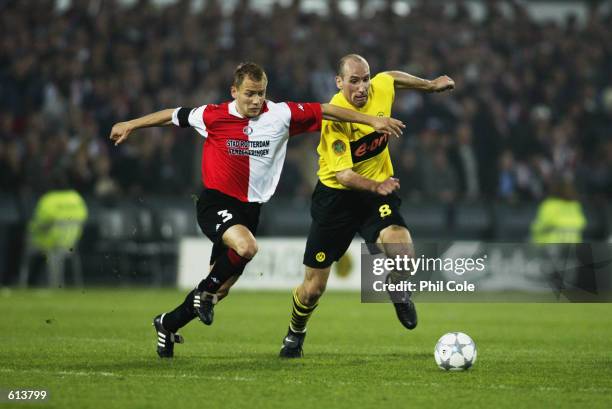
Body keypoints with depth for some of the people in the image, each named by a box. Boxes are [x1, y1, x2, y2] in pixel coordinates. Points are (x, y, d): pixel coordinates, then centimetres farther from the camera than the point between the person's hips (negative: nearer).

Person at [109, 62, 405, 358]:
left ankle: (168, 324, 33)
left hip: (250, 209, 4)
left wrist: (372, 120, 4)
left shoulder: (281, 114, -3)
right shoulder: (213, 116, -7)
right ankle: (206, 291, -7)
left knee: (218, 289, 9)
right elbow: (174, 116, 7)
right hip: (216, 203, -4)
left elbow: (325, 111, 4)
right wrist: (130, 125, 17)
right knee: (246, 246, -34)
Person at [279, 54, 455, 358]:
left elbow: (394, 77, 18)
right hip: (336, 195, -3)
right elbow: (342, 174, -29)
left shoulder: (381, 88, -9)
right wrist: (376, 186, -45)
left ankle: (397, 288, 9)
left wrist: (430, 85, 28)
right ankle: (295, 334, 34)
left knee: (403, 254, -27)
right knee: (314, 288, 2)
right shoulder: (334, 117, -24)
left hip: (377, 191, 3)